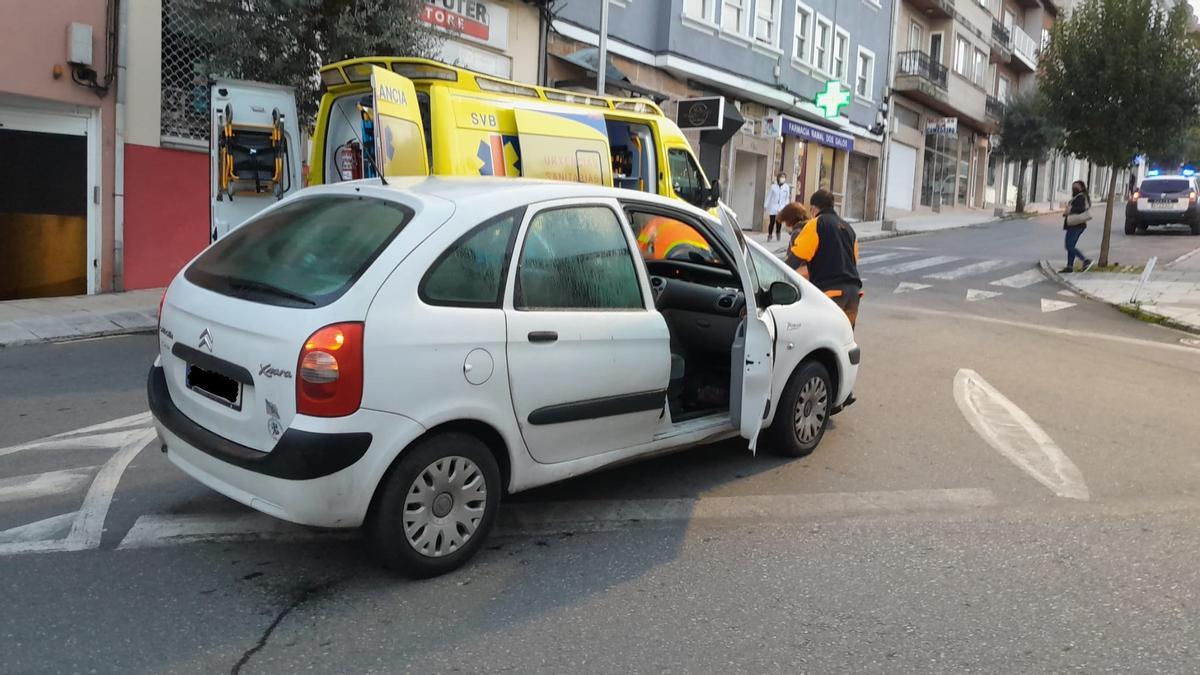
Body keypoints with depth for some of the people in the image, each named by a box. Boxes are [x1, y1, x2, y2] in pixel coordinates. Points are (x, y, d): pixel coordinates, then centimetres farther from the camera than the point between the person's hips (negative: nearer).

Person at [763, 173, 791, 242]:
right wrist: (765, 205, 4)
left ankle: (777, 236, 17)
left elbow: (787, 198, 6)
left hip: (781, 207, 1)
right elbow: (769, 196, 3)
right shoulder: (773, 187, -2)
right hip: (773, 207, -1)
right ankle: (769, 235, 7)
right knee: (772, 222, -2)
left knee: (778, 222, 4)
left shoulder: (787, 187, 1)